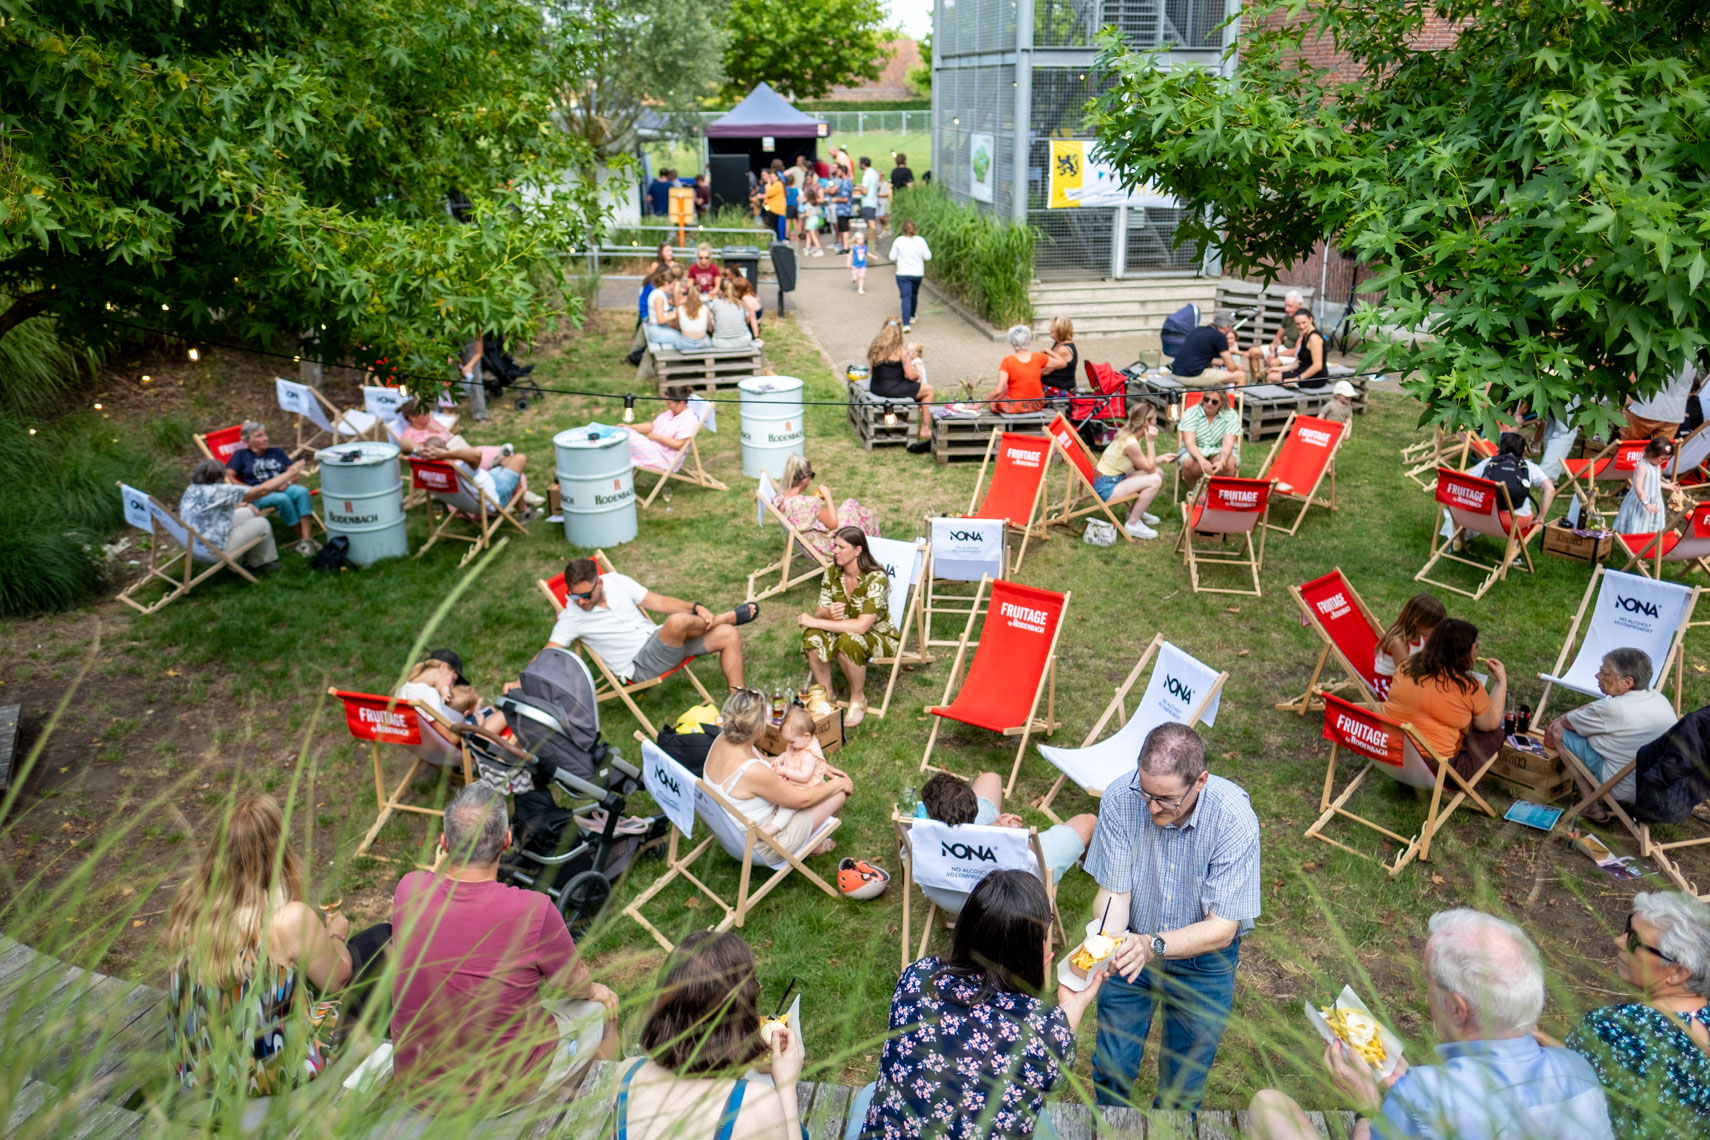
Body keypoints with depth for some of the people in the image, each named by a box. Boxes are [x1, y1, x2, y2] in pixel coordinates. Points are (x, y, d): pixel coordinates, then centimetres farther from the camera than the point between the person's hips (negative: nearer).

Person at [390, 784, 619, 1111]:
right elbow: (575, 985, -6)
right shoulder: (533, 910, -28)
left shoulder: (408, 891, -17)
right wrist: (595, 991, 13)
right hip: (502, 1092, -4)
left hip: (415, 1087, 5)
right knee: (601, 1006, 21)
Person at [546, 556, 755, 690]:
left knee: (728, 635, -8)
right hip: (640, 667, -6)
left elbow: (659, 602, 5)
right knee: (677, 621, -33)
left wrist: (696, 608, -8)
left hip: (657, 639, 6)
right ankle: (729, 617, -1)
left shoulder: (617, 582, 1)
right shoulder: (571, 617, -10)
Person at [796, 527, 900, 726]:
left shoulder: (876, 578, -25)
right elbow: (819, 611, -3)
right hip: (844, 631, 5)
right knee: (812, 636, -25)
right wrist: (828, 614, -31)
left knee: (848, 640, -37)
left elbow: (862, 625, -32)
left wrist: (816, 621, -30)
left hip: (879, 637, -5)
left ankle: (858, 699, -12)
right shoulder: (831, 572, -5)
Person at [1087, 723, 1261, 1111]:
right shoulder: (1120, 798, -25)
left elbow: (1221, 929, -26)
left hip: (1203, 958, -1)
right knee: (1111, 1066, 9)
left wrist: (1155, 945, -42)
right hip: (1132, 945, 1)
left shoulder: (1235, 819, -29)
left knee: (1183, 1085, 13)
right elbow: (1114, 892, -17)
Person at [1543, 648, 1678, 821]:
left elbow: (1566, 722, -6)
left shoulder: (1613, 709, -24)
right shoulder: (1658, 698, 0)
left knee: (1559, 730, -2)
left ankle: (1593, 807, 4)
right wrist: (1564, 717, 15)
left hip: (1628, 792, -8)